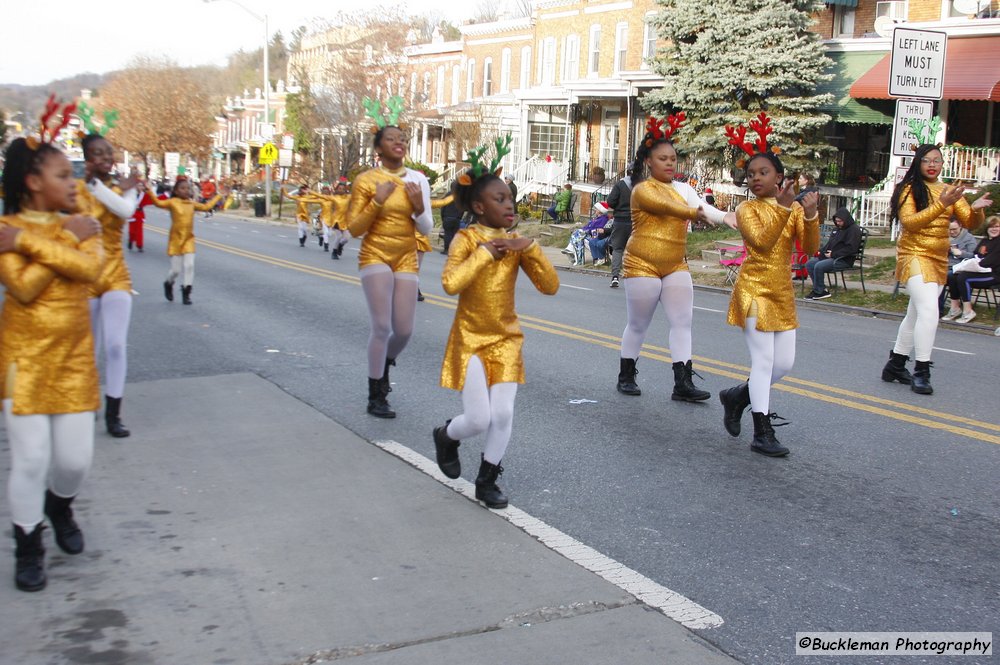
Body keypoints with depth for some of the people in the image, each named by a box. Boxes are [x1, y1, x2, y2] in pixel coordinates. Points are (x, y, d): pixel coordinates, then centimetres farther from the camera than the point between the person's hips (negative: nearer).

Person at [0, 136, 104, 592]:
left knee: (76, 458, 5)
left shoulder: (81, 227, 5)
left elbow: (90, 269, -16)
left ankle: (60, 506, 39)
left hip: (74, 356, 3)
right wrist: (67, 240, -15)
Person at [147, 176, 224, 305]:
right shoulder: (172, 202, -8)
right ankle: (168, 284, 32)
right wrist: (149, 191, -33)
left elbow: (206, 207, 18)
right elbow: (158, 203, -22)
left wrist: (218, 196, 23)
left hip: (189, 240, 4)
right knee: (176, 269, -1)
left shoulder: (191, 204, 6)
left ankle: (186, 292, 4)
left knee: (189, 266, -6)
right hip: (175, 240, -4)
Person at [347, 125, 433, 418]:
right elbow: (354, 229, -6)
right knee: (382, 327, -13)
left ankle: (384, 365, 38)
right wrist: (377, 201, -17)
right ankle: (375, 397, 2)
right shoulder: (366, 180, -5)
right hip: (375, 257, -3)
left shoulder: (418, 179, 3)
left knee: (404, 331, 3)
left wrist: (419, 207, -14)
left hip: (406, 259, 4)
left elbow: (426, 229, 5)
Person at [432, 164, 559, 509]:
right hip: (470, 340, -4)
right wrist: (485, 251, -22)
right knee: (479, 419, -6)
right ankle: (445, 436, 29)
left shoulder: (516, 244, 1)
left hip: (506, 340, 4)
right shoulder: (465, 238, -11)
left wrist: (531, 248, -15)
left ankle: (487, 480, 20)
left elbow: (551, 286, -4)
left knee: (503, 415, -2)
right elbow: (451, 284, -28)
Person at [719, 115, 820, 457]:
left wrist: (809, 214, -20)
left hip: (783, 293, 6)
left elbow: (811, 248, -5)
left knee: (784, 363, 7)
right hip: (754, 290, -5)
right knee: (764, 360, -10)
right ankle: (762, 434, -4)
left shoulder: (794, 208, 8)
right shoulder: (747, 209, -5)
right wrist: (784, 208, -27)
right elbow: (762, 242, -22)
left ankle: (736, 396, 29)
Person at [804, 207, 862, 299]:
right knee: (809, 263, -5)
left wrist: (833, 254, -20)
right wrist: (821, 252, 9)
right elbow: (829, 244, 29)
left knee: (819, 266, -28)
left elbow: (850, 249, -18)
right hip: (829, 256, 10)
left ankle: (818, 292, -14)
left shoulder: (854, 229, -8)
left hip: (844, 260, -10)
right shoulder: (837, 229, 22)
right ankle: (821, 289, -5)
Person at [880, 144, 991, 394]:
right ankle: (921, 372, -17)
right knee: (929, 310, -22)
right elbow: (909, 222, -20)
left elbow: (970, 223, 4)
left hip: (939, 259, 7)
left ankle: (895, 365, 27)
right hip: (914, 255, -7)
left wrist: (976, 209, -18)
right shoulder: (909, 189, -7)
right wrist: (940, 204, -28)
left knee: (916, 314, 14)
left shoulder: (949, 191, 9)